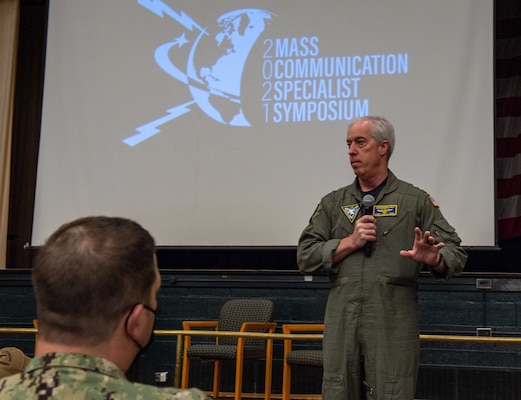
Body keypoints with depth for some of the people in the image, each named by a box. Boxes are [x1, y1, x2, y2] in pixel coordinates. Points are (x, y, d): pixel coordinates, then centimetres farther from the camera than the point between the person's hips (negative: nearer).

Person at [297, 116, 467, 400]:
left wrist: (434, 259, -22)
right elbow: (305, 257, 6)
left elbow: (455, 253, 0)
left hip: (394, 323, -3)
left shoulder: (415, 201, 6)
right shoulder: (332, 203, 13)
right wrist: (350, 242, -7)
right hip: (341, 321, 3)